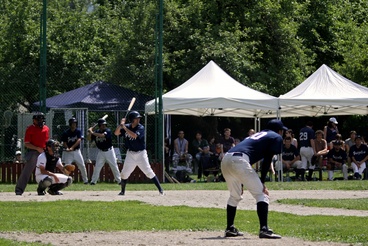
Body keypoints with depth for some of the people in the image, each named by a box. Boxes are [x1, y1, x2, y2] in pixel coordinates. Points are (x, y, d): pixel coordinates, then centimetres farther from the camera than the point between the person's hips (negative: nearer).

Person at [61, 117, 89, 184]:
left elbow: (79, 140, -14)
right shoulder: (66, 133, -5)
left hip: (77, 151, 2)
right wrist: (67, 148, -28)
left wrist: (72, 147, -28)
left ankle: (85, 180, 15)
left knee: (82, 166, 4)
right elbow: (64, 143, -6)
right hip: (68, 152, -2)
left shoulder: (78, 131, -1)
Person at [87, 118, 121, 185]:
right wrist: (90, 132, -15)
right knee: (97, 167, -3)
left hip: (109, 151, -2)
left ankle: (119, 180, 9)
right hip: (101, 152, 2)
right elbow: (89, 139, 2)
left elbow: (103, 135, -32)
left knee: (114, 166, 1)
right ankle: (93, 181, 4)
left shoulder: (108, 131, -13)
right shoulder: (97, 132, 1)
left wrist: (92, 133, -32)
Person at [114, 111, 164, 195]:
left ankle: (160, 189, -7)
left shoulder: (141, 128, -11)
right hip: (130, 154, 4)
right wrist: (120, 125, -18)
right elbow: (116, 133, -3)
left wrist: (124, 127, -26)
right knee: (124, 173, 5)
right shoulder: (127, 127, 1)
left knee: (148, 172, -9)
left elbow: (134, 135, -26)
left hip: (141, 153, -3)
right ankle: (122, 191, 23)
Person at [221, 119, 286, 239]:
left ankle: (230, 228, 28)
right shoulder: (276, 137, 15)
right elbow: (267, 160, 3)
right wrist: (262, 183, 4)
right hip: (239, 161, -8)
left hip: (225, 160, 8)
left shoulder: (257, 135, 36)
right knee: (261, 194, -3)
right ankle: (264, 229, -15)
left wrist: (241, 184, 30)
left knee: (235, 196, 25)